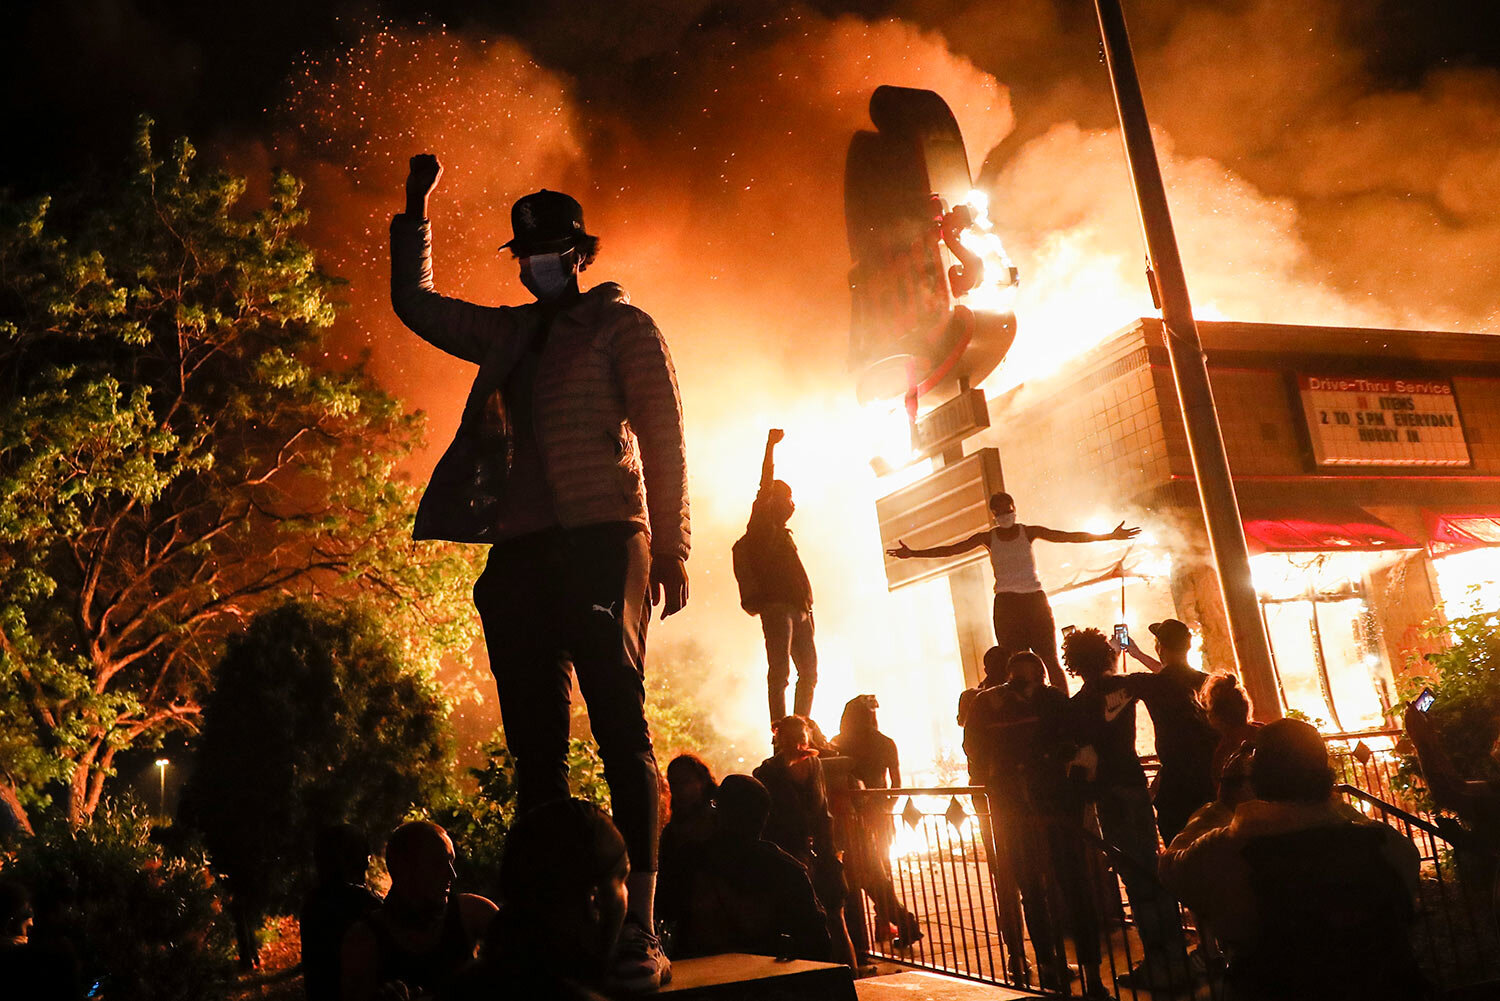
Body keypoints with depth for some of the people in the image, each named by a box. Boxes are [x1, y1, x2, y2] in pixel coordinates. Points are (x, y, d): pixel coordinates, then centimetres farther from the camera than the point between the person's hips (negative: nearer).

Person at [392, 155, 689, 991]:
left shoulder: (622, 326, 7)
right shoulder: (508, 334, 23)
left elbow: (663, 438, -1)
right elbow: (415, 302, 36)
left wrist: (671, 551, -9)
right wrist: (417, 210, 29)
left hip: (599, 544, -6)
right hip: (519, 552, 6)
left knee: (621, 727, -12)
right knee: (535, 743, 5)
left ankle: (641, 931, -10)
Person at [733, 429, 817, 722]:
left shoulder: (782, 534, 28)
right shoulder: (761, 526, 6)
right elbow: (765, 486, -6)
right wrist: (770, 446, -9)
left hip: (798, 608, 9)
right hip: (776, 605, -9)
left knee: (809, 670, 7)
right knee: (779, 670, -12)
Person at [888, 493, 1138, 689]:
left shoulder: (1029, 532, 5)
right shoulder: (988, 538, 6)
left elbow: (1069, 536, 1)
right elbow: (951, 549, 2)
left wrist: (1109, 536, -5)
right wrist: (913, 553, -6)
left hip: (1035, 600, 0)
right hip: (1006, 603, 0)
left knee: (1051, 660, -4)